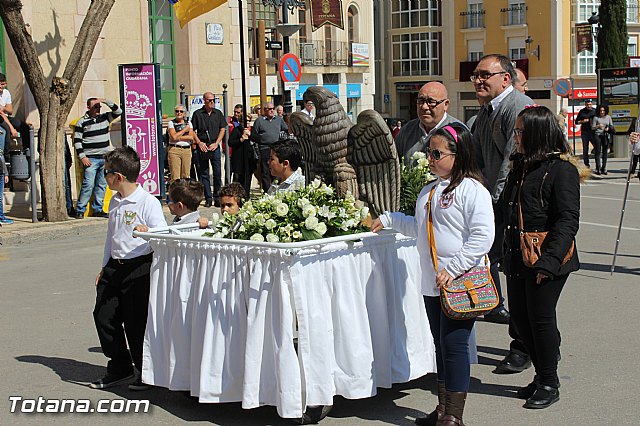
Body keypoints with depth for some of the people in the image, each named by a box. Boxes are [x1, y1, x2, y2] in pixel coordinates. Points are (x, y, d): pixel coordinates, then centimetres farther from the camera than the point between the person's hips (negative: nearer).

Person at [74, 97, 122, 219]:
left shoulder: (105, 118, 10)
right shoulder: (81, 122, -1)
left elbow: (118, 111, 6)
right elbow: (77, 141, -2)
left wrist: (106, 101, -6)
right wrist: (82, 157, -9)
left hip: (105, 158, 5)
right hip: (91, 159, -5)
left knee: (102, 185, 8)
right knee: (88, 184, -11)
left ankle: (97, 209, 16)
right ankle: (80, 210, -5)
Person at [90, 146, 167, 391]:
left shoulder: (148, 202, -12)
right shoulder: (115, 201, 13)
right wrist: (104, 267, 23)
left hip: (138, 267, -8)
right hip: (114, 267, 8)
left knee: (136, 322, -3)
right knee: (103, 315, 7)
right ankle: (119, 368, 23)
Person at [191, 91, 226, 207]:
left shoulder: (218, 113, 9)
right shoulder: (197, 114, 3)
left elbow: (222, 129, 8)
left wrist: (216, 143, -2)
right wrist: (199, 143, -8)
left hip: (215, 147, 1)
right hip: (202, 146, -1)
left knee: (217, 172, -2)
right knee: (204, 173, 2)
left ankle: (217, 198, 5)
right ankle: (208, 198, 8)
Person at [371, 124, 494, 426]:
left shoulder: (472, 189, -11)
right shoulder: (429, 191, 14)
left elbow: (482, 237, -18)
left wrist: (452, 269, -21)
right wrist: (389, 220, 23)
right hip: (432, 283, 8)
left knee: (454, 345, -5)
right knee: (440, 345, 15)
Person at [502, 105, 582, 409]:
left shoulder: (561, 170, -12)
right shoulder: (519, 167, 13)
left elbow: (567, 221, -17)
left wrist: (548, 261, -24)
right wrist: (507, 252, 14)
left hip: (546, 260, -8)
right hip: (518, 257, 8)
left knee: (541, 317, 0)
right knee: (519, 316, 11)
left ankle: (549, 384, 16)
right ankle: (542, 374, 28)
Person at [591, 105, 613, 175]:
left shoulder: (608, 117, 8)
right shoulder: (595, 117, -1)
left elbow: (612, 126, 14)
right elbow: (592, 128, 1)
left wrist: (608, 128, -6)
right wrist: (598, 126, -16)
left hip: (605, 136, 3)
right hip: (597, 135, -3)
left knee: (605, 152, 4)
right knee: (598, 151, -6)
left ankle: (603, 168, 11)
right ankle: (598, 168, -6)